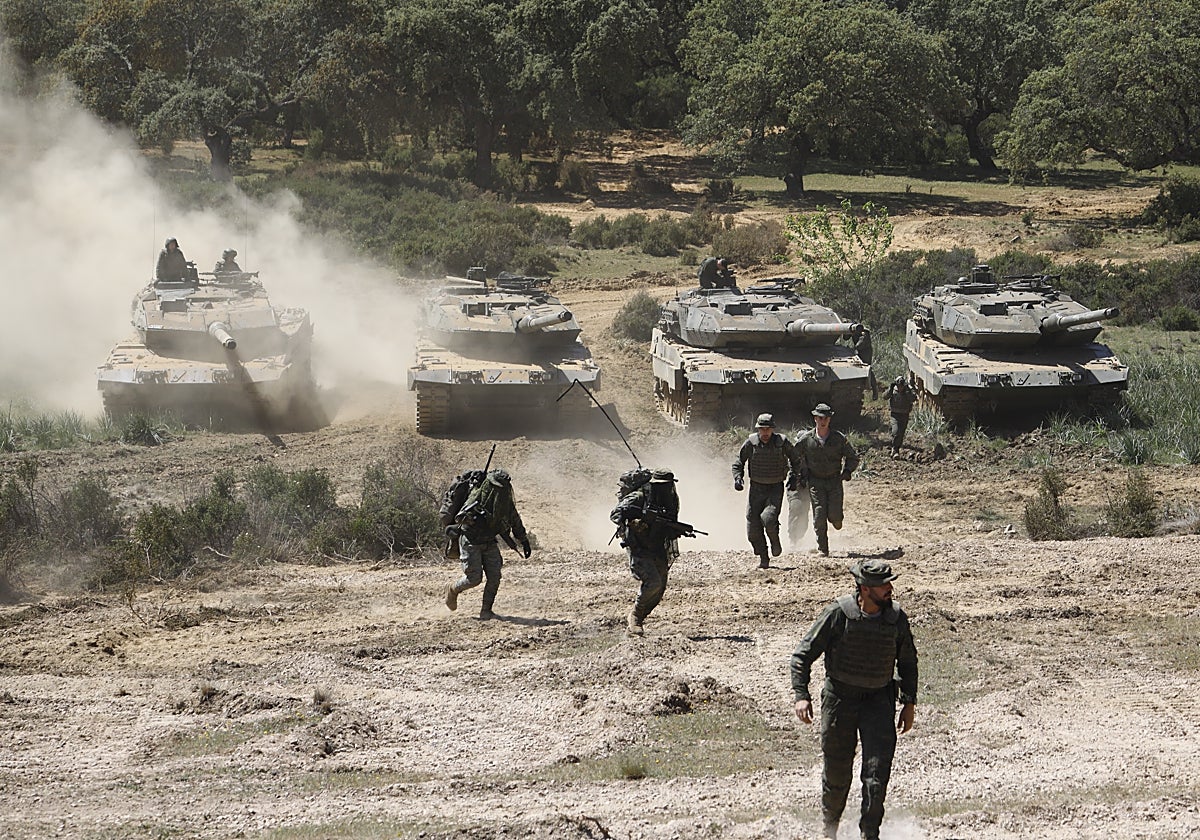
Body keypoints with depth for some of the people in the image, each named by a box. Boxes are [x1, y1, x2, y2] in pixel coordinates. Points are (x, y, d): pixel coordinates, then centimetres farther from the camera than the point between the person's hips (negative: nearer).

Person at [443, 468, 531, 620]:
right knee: (474, 578, -9)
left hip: (489, 543, 5)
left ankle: (486, 611, 2)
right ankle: (452, 590, 22)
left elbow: (515, 521, 14)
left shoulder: (506, 501, -2)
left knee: (494, 576, -8)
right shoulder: (477, 497, -20)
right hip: (471, 542, -5)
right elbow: (461, 517, -24)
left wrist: (524, 542, 20)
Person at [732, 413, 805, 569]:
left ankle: (775, 542, 8)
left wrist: (793, 477, -4)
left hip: (775, 489, -2)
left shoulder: (782, 443, -9)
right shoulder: (751, 442, -7)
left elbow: (797, 461, 8)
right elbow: (738, 461, 6)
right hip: (756, 488, 2)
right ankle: (763, 558, 12)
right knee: (753, 526, -3)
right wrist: (738, 477, -9)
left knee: (768, 518, -24)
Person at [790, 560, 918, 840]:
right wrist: (802, 695, -15)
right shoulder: (838, 614, -13)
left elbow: (908, 661, 13)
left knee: (877, 773, -11)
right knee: (837, 771, 9)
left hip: (879, 700, 2)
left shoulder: (896, 618, -3)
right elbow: (803, 654, -7)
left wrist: (909, 703, 10)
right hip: (840, 698, -2)